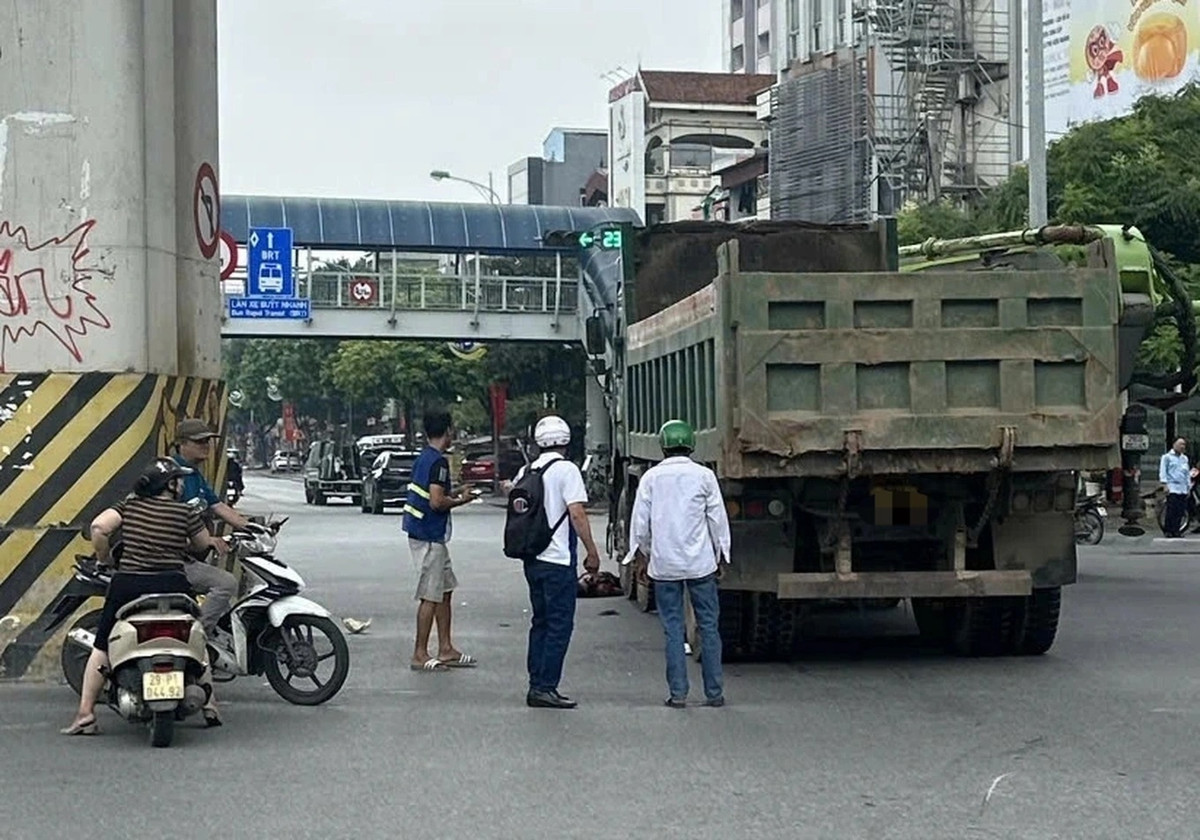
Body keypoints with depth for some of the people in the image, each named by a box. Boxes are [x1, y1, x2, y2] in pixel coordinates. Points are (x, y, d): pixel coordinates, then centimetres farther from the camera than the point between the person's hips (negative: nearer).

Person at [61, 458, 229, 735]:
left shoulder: (129, 505, 6)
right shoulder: (186, 513, 2)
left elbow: (99, 527, -7)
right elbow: (203, 544, 14)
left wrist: (104, 559, 7)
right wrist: (212, 540, 37)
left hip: (127, 585, 1)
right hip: (171, 585, -1)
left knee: (102, 648, 9)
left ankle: (85, 714, 2)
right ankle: (210, 707, 16)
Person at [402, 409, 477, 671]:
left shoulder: (422, 458, 12)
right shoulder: (438, 461, -17)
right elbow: (436, 502, -23)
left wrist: (453, 495, 16)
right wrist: (461, 500, -8)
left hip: (430, 536, 10)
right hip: (429, 537, -10)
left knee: (445, 590, 15)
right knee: (431, 596, -4)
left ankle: (446, 650, 19)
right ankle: (420, 655, 1)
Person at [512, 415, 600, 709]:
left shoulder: (526, 471, 8)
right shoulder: (566, 470, -10)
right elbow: (577, 514, -14)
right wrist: (592, 552, -9)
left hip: (532, 559, 7)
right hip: (559, 560, -7)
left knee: (540, 622, 14)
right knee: (559, 625, -2)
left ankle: (536, 685, 14)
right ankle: (545, 687, -5)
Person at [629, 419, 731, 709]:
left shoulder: (651, 478, 0)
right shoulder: (704, 476, -2)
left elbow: (640, 523, 2)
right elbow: (718, 520, 2)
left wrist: (645, 553, 18)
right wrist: (720, 556, 14)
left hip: (664, 564, 0)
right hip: (700, 563, 0)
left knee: (673, 628, 4)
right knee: (708, 625, 6)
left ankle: (678, 693, 3)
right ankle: (714, 692, 7)